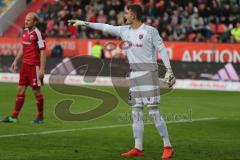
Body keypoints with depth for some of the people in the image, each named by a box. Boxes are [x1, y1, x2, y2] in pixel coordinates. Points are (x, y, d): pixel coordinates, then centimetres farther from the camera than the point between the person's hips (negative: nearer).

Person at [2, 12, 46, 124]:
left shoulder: (37, 34, -14)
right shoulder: (25, 32, 9)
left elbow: (42, 52, -15)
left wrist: (42, 69, -19)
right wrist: (16, 60, 15)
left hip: (35, 66, -8)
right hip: (25, 65, 8)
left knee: (36, 91, 1)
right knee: (20, 90, 7)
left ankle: (40, 117, 14)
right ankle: (14, 117, 10)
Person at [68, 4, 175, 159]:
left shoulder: (150, 31, -7)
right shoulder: (125, 30, 10)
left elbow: (162, 49, -7)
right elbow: (106, 27, 15)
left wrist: (169, 70, -12)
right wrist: (84, 23, 15)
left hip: (149, 72, -7)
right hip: (134, 73, 7)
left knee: (153, 111, -11)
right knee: (136, 112, 6)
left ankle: (168, 147, -6)